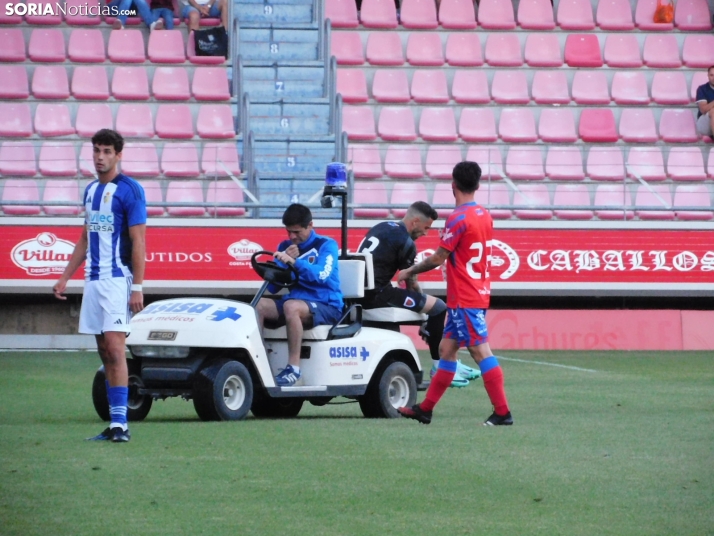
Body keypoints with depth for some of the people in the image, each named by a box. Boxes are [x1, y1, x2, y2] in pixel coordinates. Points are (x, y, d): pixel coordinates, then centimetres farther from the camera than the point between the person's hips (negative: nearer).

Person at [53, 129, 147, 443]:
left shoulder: (129, 190, -7)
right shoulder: (91, 190, 15)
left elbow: (138, 241, -11)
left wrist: (137, 287, -16)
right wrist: (65, 278, 20)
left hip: (118, 279, -8)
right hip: (93, 280, 8)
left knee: (115, 349, -14)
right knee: (105, 352, 7)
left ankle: (120, 423, -16)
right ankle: (114, 424, 9)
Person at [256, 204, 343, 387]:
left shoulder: (326, 245, -1)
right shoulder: (285, 246, 13)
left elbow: (322, 274, -21)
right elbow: (272, 286, 8)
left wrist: (294, 262, -35)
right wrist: (283, 261, -8)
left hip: (326, 306, -5)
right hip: (296, 300, 5)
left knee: (291, 306, -37)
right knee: (259, 305, -21)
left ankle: (294, 370, -36)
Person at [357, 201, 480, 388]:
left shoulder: (381, 228, 17)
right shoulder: (405, 242, -10)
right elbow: (411, 283, -3)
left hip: (360, 293, 10)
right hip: (376, 295, -10)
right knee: (438, 307, -7)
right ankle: (440, 367, 1)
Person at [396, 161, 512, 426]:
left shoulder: (458, 219, -16)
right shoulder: (484, 216, 10)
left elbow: (438, 258, -13)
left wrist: (409, 272, 2)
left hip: (464, 299, -9)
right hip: (478, 293, 9)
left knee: (480, 351, -9)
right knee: (446, 349, 13)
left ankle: (502, 413, -11)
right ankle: (425, 409, 19)